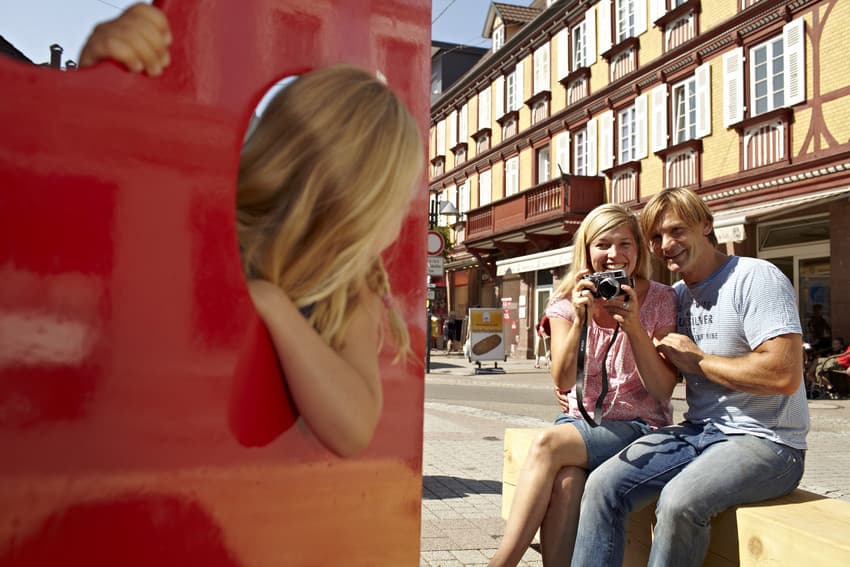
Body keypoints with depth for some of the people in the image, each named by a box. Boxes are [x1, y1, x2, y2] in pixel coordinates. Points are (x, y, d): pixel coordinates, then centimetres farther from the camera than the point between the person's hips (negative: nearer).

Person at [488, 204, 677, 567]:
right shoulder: (567, 301, 3)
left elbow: (663, 390, -9)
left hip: (640, 425, -2)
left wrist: (633, 326, -21)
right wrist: (580, 320, -23)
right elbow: (563, 381, -9)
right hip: (581, 419, 3)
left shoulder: (660, 300, -3)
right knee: (563, 481, -32)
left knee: (548, 444, -29)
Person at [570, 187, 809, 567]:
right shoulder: (676, 296, 12)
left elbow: (785, 374, -22)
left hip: (764, 441, -6)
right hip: (696, 432, 7)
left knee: (679, 501, -33)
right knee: (603, 486, -14)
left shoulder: (755, 278, -10)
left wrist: (697, 359, -11)